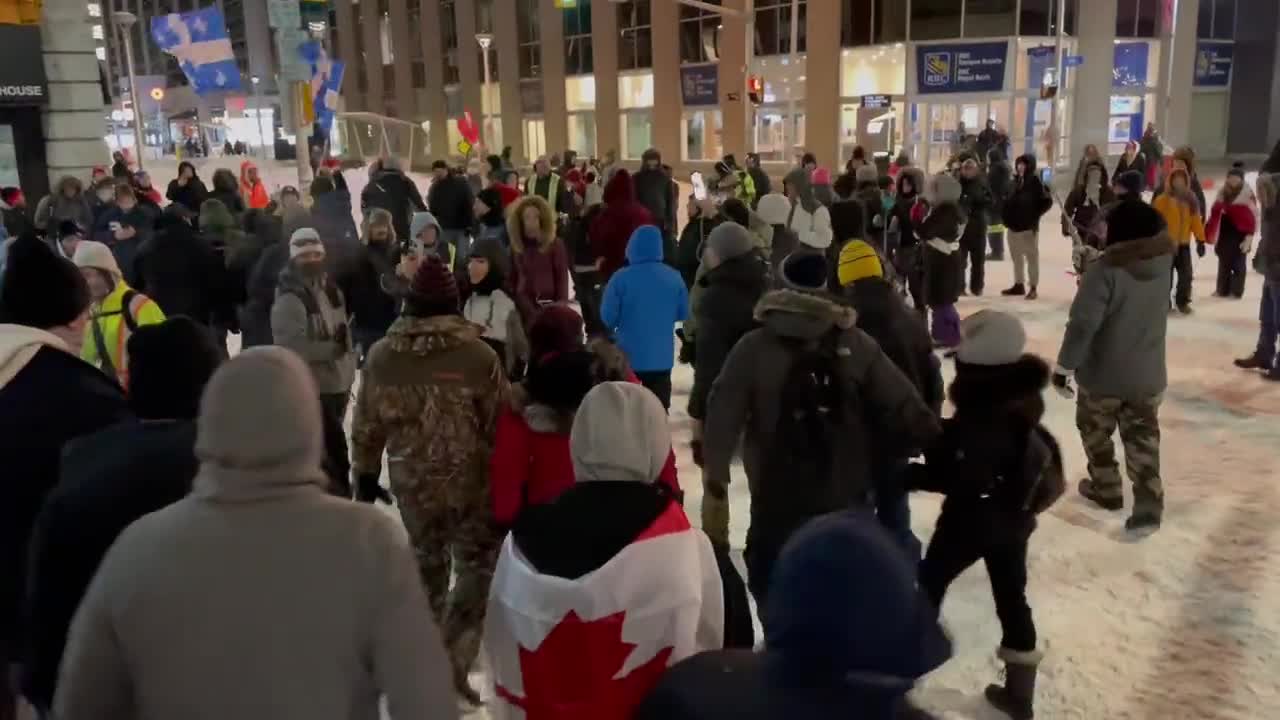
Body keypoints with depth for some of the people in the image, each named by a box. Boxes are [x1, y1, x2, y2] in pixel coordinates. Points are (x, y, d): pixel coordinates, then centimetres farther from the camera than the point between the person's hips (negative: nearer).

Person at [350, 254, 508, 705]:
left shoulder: (381, 356, -4)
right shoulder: (479, 355, -15)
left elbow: (366, 425, 4)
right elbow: (500, 425, -9)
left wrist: (365, 472, 18)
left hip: (411, 482, 4)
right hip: (471, 483, -4)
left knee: (427, 565, 23)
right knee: (478, 567, 11)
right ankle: (451, 663, 1)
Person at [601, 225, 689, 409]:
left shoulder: (621, 277, -14)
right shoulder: (674, 277, -4)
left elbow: (607, 316, -12)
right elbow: (683, 313, 5)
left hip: (628, 356, -2)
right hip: (662, 356, 2)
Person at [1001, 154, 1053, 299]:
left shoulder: (1035, 182, -10)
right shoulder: (1015, 181, 8)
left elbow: (1047, 201, -13)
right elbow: (1008, 200, 17)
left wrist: (1035, 215, -12)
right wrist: (1005, 214, 4)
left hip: (1028, 227, -7)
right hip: (1013, 225, 7)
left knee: (1032, 257, 1)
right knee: (1016, 257, 15)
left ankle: (1033, 288, 5)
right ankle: (1019, 285, 26)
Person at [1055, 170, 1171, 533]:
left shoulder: (1104, 270, -24)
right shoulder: (1163, 261, -6)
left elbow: (1083, 324, -25)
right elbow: (1157, 235, 20)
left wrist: (1064, 366, -16)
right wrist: (1134, 200, 26)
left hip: (1104, 375, -4)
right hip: (1148, 374, 5)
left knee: (1095, 431, 20)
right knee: (1142, 437, 14)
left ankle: (1106, 489, 35)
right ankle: (1148, 507, 8)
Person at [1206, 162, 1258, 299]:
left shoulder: (1248, 195, -11)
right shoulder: (1223, 192, 7)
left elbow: (1252, 218, -12)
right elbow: (1216, 213, 14)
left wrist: (1249, 237, -16)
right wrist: (1212, 234, 12)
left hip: (1240, 234, -6)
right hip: (1225, 233, 6)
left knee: (1238, 263, 0)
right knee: (1224, 262, 12)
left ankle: (1236, 291, 6)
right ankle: (1222, 289, 21)